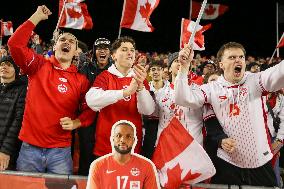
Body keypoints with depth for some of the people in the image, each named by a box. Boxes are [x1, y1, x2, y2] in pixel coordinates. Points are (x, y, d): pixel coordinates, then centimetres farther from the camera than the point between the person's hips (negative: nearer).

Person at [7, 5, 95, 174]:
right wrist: (37, 17, -6)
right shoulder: (39, 66, 4)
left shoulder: (81, 80, 5)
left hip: (61, 151, 0)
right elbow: (15, 44, -8)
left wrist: (76, 123, -12)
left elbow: (89, 110, 8)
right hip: (30, 147, 0)